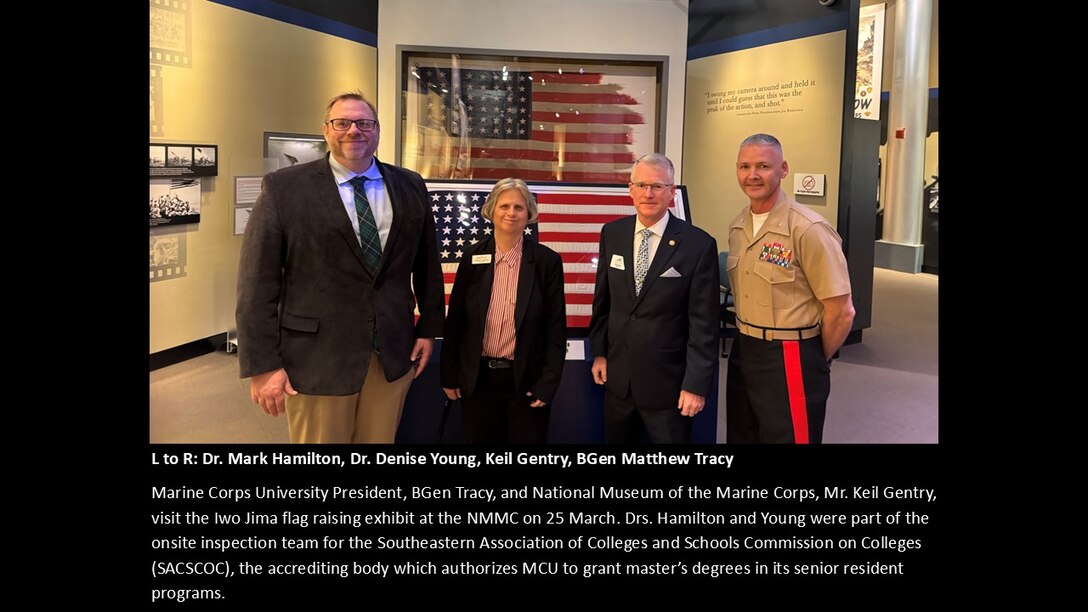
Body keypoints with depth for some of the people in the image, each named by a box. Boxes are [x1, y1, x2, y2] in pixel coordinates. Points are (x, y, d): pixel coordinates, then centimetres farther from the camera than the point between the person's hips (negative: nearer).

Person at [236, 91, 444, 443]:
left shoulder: (410, 187, 7)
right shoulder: (284, 188, -5)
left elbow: (427, 265, 14)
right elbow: (258, 282, -7)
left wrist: (428, 329, 11)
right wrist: (263, 365, -11)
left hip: (395, 353, 3)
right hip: (317, 359, -3)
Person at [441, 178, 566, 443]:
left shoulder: (547, 261, -5)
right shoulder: (473, 256, 1)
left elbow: (556, 328, -4)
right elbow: (455, 321, 5)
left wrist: (547, 383, -8)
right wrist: (449, 375, 4)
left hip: (526, 381, -2)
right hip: (477, 379, 2)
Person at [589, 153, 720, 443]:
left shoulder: (698, 245, -12)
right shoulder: (612, 234, 2)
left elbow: (704, 323, -12)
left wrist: (696, 384, -13)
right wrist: (599, 352, 10)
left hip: (667, 382, -4)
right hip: (617, 377, 4)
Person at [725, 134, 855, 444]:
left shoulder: (808, 229, -17)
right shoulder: (737, 226, 5)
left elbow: (841, 312, -14)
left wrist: (814, 361, -2)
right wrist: (747, 340, 14)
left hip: (790, 359, -7)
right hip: (743, 351, 7)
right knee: (741, 437, 18)